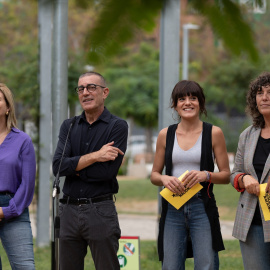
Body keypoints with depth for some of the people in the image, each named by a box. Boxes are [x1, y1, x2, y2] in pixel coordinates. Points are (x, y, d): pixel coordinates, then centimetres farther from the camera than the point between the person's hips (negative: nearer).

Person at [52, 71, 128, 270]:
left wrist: (73, 167, -4)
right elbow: (58, 166, -5)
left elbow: (107, 171, -13)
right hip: (69, 211, 4)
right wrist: (95, 156, -13)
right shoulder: (69, 126, 11)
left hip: (100, 210, -4)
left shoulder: (117, 126, -1)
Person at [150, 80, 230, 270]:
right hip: (172, 208, 2)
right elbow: (154, 174, 14)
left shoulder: (213, 133, 4)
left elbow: (226, 175, 5)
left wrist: (205, 175, -15)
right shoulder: (165, 135, 10)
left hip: (202, 206, -2)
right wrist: (164, 179, -8)